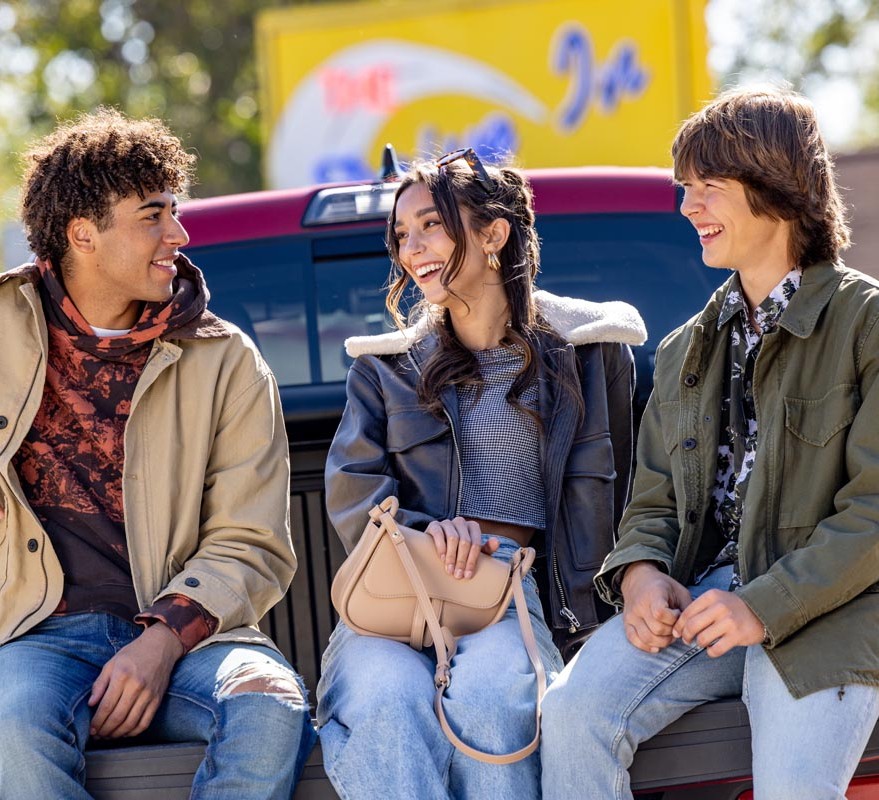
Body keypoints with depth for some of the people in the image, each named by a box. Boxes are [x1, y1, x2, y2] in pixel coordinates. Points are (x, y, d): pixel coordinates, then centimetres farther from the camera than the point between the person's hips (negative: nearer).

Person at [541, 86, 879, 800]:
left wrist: (765, 607, -18)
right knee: (573, 713, -21)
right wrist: (639, 572, -5)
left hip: (822, 607, -5)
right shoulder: (685, 352, 19)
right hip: (699, 590, 5)